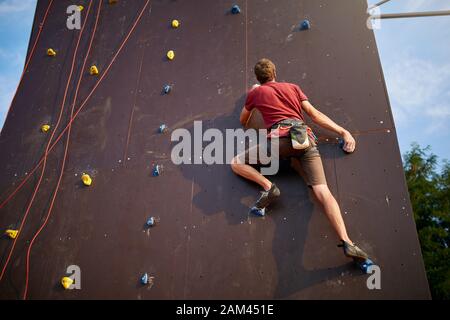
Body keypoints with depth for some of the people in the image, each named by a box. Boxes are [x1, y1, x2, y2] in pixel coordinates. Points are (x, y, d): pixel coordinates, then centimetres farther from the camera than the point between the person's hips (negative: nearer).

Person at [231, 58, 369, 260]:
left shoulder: (255, 93, 21)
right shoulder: (293, 87, 27)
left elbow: (243, 121, 36)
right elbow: (315, 114, 18)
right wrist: (343, 132, 17)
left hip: (280, 137, -3)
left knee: (236, 163, 12)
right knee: (323, 192, -10)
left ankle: (268, 186, -13)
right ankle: (347, 242, -29)